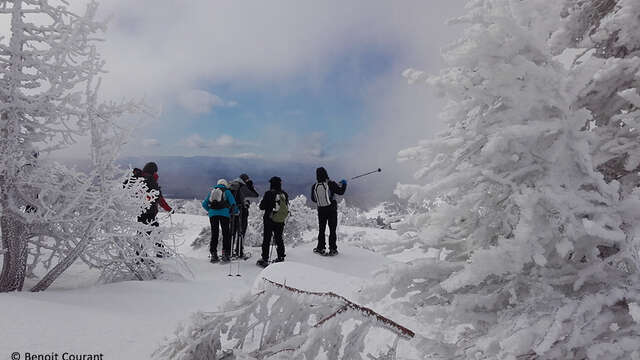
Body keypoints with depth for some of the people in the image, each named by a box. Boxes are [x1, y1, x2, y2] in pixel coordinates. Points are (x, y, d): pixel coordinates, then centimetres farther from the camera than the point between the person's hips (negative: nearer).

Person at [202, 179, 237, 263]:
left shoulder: (212, 191, 21)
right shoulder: (227, 191, 11)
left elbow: (204, 204, 18)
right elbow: (233, 204, 2)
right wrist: (234, 211, 18)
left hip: (212, 214, 3)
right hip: (224, 213, -3)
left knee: (214, 234, 9)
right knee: (226, 234, 4)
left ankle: (213, 255, 8)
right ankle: (225, 254, -1)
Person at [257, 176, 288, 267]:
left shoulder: (269, 194, -15)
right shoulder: (285, 195, -2)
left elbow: (262, 207, -10)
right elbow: (287, 207, 8)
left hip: (269, 221, -4)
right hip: (281, 222, 4)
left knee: (266, 240, 4)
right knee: (279, 239, 16)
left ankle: (265, 259, 6)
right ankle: (281, 258, 20)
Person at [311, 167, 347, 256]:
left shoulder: (314, 187, -5)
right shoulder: (331, 184, -15)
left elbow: (313, 199, 6)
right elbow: (341, 192, -9)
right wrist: (344, 184, 9)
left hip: (321, 210, 3)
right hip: (331, 209, -3)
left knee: (321, 230, 14)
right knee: (332, 230, 5)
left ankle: (320, 248, 17)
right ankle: (332, 249, 6)